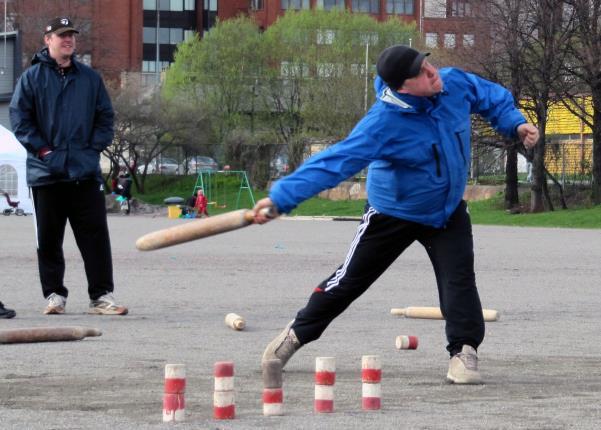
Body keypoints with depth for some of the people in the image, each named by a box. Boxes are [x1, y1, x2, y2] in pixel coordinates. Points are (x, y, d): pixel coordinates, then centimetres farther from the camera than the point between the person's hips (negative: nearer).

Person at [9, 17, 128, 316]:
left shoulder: (90, 78, 12)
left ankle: (101, 296, -2)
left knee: (95, 235, -4)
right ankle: (54, 294, 12)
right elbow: (19, 118, -1)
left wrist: (94, 146, 2)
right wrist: (41, 148, -9)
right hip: (45, 173, -2)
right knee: (49, 238, 3)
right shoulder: (32, 78, 3)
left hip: (85, 171, 2)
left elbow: (106, 117, 16)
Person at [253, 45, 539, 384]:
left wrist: (515, 124, -10)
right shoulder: (383, 123, -36)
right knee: (350, 279, 9)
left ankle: (464, 350, -4)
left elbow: (492, 97, 5)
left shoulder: (455, 84, -19)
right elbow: (334, 162, -40)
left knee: (459, 276, -15)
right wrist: (281, 198, -48)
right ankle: (298, 333, 29)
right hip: (393, 213, -3)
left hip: (448, 210, 3)